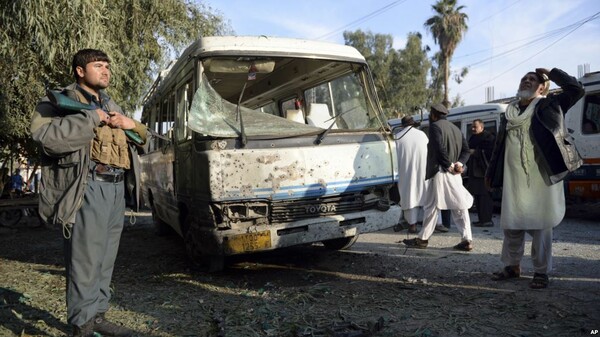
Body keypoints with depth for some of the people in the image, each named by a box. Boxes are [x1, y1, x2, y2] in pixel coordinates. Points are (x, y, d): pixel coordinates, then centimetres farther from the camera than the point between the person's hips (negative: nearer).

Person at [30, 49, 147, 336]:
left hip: (117, 188, 8)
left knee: (106, 259, 13)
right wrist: (92, 118, -14)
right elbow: (45, 134, -19)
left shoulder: (111, 105, 24)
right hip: (89, 188, -8)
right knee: (86, 260, -6)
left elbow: (143, 136, 28)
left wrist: (131, 124, 6)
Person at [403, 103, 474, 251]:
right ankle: (467, 240, 4)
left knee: (432, 207, 1)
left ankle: (423, 238, 10)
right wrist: (459, 163, -1)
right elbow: (466, 150, 12)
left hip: (440, 172, -7)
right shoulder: (455, 128, 18)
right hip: (455, 174, 7)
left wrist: (449, 165, -12)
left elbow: (440, 148, -19)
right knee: (460, 207, 6)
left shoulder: (435, 126, -7)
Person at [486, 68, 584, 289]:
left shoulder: (549, 107, 5)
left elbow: (576, 89, -6)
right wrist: (491, 172, 19)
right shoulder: (510, 113, 16)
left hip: (541, 178, -4)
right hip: (514, 180, 4)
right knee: (511, 224, 8)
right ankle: (512, 266, 23)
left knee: (540, 226, 0)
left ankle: (541, 272, 12)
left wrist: (551, 73, 2)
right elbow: (499, 146, 18)